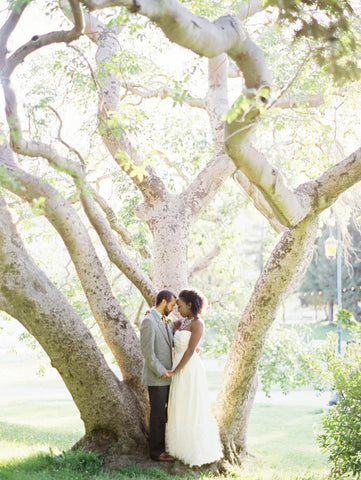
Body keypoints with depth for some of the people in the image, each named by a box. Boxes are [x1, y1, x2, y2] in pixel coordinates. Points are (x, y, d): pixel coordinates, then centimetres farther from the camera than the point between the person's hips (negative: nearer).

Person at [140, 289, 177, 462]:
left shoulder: (163, 322, 16)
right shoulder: (149, 321, -15)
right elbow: (147, 351, -19)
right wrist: (160, 371, -17)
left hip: (166, 377, 9)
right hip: (156, 378, -9)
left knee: (165, 414, 12)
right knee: (158, 415, -2)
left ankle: (163, 447, 19)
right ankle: (156, 452, 5)